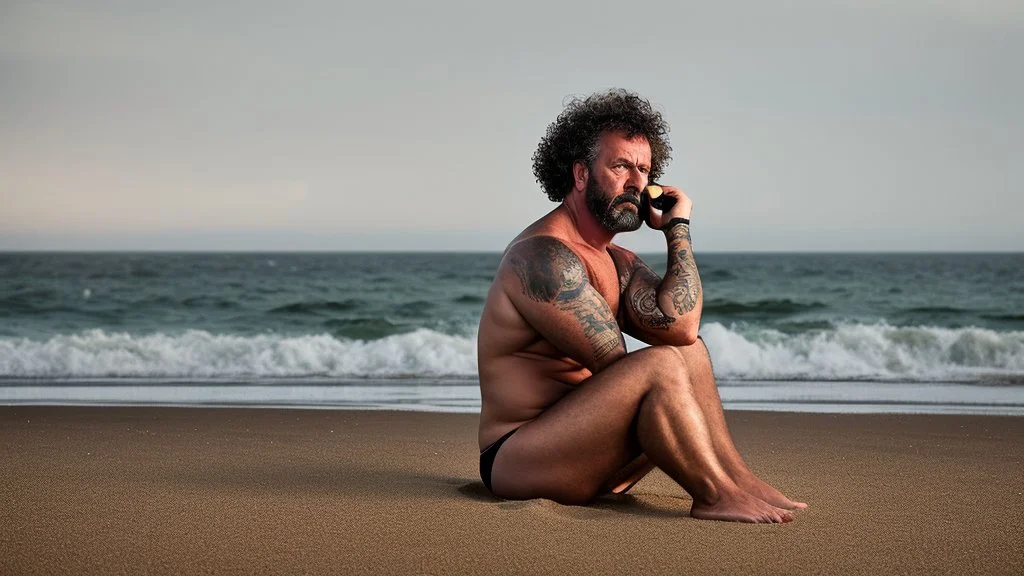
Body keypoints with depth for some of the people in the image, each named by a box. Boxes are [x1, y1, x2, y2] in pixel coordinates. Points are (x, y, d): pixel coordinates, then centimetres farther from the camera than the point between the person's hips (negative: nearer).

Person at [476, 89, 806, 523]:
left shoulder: (619, 263, 14)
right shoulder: (543, 256, -16)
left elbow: (682, 326, -6)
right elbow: (614, 363, -19)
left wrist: (677, 227, 1)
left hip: (577, 449, 10)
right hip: (516, 458, -10)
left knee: (691, 352, 9)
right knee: (661, 364, -25)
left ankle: (737, 478, -3)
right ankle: (716, 496, -14)